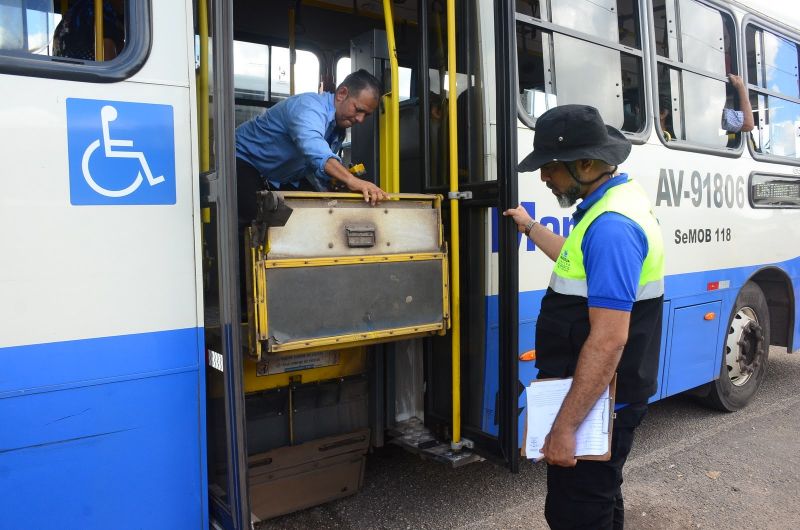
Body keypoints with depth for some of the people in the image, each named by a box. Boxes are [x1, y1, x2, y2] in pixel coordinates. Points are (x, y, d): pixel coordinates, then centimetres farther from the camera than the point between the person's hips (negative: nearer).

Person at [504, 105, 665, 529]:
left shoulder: (612, 226, -26)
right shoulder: (612, 205, 7)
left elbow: (609, 340, -31)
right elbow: (582, 264, 27)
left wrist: (564, 426, -28)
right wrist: (531, 229, 35)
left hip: (594, 403, -10)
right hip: (597, 396, 10)